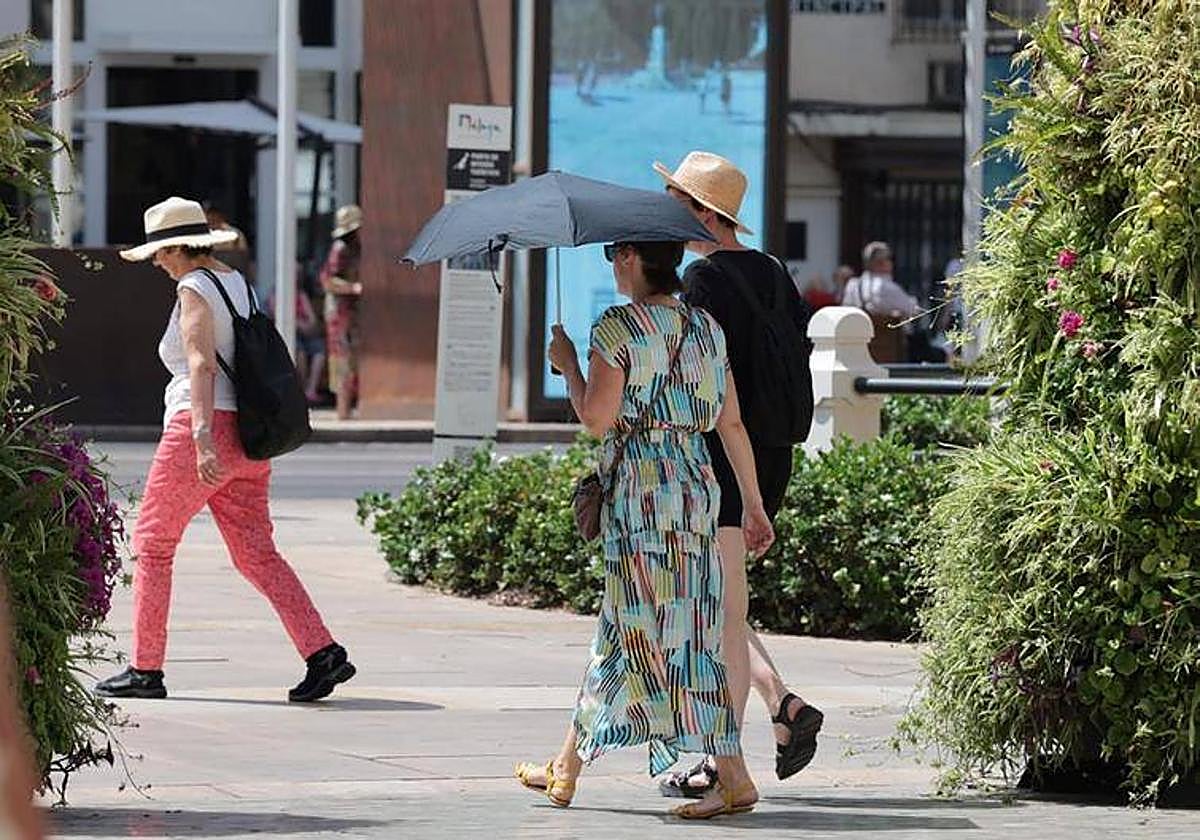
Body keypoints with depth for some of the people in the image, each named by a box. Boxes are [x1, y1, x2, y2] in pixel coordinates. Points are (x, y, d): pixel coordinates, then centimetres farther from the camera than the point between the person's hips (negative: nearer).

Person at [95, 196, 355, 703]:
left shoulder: (194, 289, -8)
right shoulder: (240, 285, 17)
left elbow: (201, 364, -20)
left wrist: (202, 439, -28)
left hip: (200, 430, -8)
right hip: (246, 437, 8)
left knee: (152, 544, 4)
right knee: (256, 552, 6)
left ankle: (145, 670, 5)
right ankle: (323, 653, -8)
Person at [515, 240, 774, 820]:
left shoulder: (618, 328, -10)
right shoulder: (706, 327, 10)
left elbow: (597, 419, -13)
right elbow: (732, 424, 10)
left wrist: (568, 365, 4)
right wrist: (754, 505, 14)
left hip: (641, 488, -7)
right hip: (697, 485, 7)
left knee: (666, 636, -3)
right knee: (619, 625, 12)